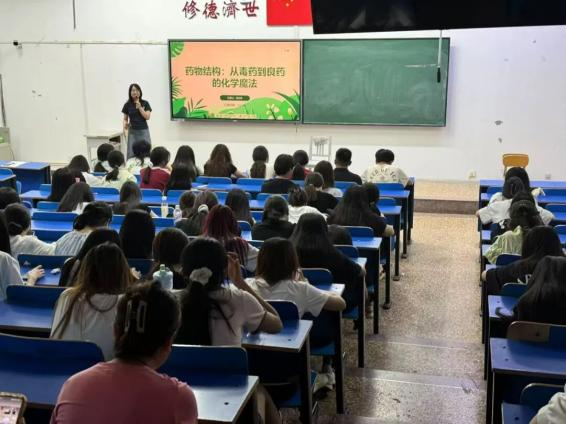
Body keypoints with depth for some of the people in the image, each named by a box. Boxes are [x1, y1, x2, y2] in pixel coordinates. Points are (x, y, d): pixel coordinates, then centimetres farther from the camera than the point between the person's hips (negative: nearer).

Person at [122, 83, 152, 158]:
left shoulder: (145, 103, 1)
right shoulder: (127, 105, 3)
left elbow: (147, 117, -7)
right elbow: (125, 119, 10)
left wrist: (139, 107, -15)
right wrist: (125, 125, -11)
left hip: (143, 131, -1)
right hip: (132, 131, 1)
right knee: (131, 153, -3)